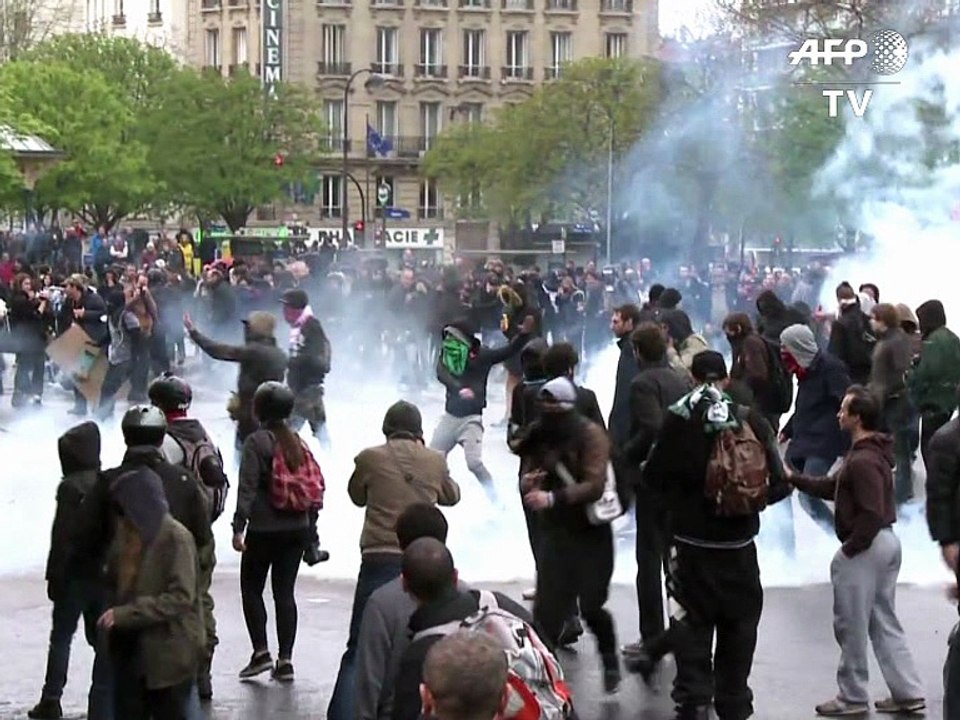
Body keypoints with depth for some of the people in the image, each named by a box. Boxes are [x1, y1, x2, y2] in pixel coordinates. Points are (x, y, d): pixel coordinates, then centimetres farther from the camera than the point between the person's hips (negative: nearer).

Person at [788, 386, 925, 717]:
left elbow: (871, 515, -27)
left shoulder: (863, 461, -23)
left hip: (866, 548, -10)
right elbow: (832, 487, 18)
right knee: (884, 623, 15)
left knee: (851, 626, 2)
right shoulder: (873, 452, 12)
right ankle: (908, 693, 16)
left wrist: (848, 550, -18)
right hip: (886, 542, 10)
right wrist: (793, 478, 14)